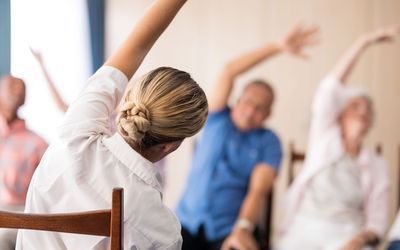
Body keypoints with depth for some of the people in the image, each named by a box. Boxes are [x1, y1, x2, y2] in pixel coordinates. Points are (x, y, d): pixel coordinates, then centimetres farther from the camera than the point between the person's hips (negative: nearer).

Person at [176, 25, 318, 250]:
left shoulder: (268, 142, 5)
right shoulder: (218, 121, 11)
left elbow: (258, 191, -10)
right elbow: (230, 72, -1)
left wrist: (243, 229, -29)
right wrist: (279, 47, -7)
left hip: (229, 231, -2)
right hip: (188, 222, 2)